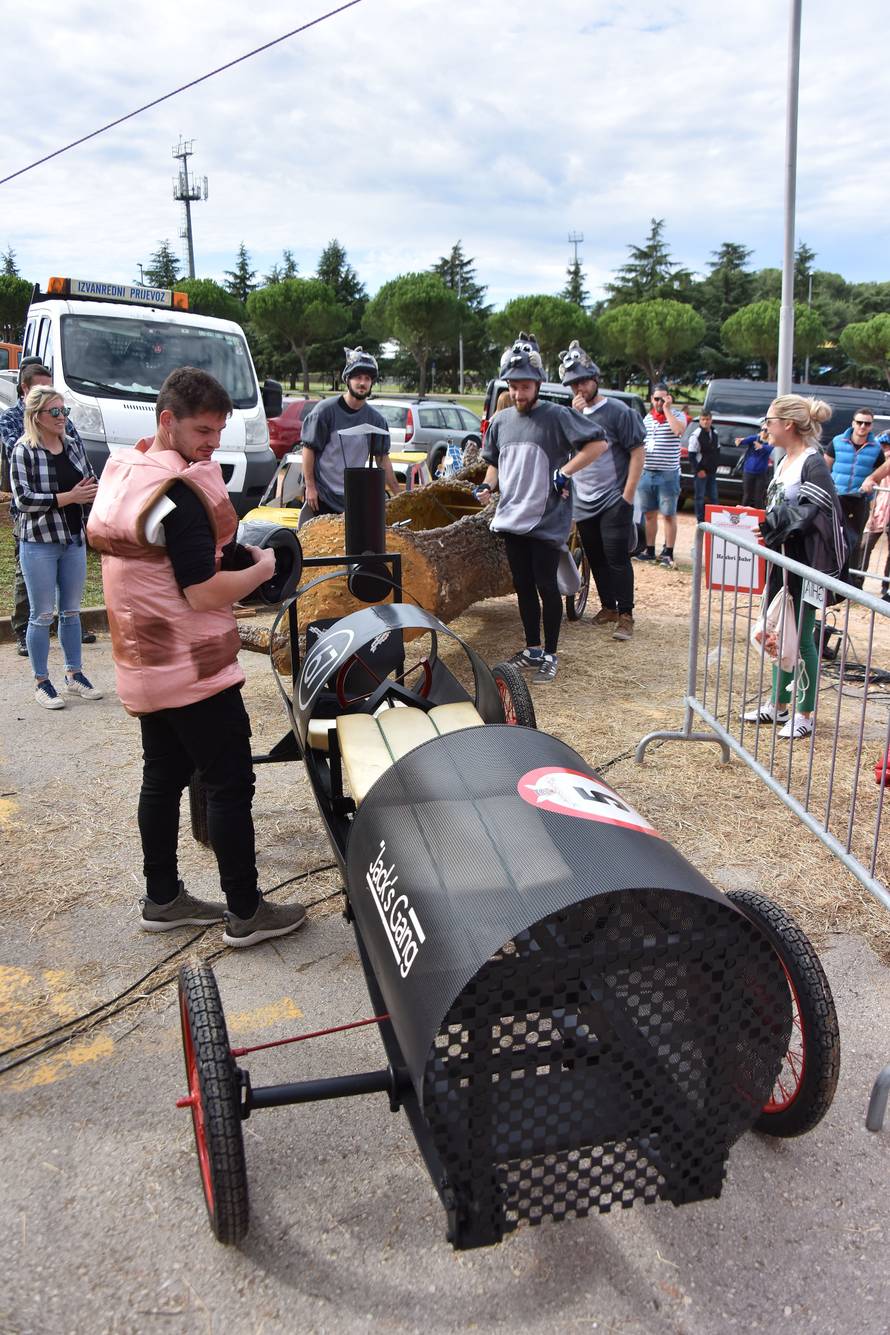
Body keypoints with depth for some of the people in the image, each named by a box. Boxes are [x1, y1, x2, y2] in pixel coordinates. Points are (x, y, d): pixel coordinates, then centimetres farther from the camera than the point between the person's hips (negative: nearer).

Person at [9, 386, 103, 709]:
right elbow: (23, 499, -15)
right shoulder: (24, 450, -9)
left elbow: (91, 484, 16)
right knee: (42, 615, 1)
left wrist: (92, 491, -7)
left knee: (71, 610, 13)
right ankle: (41, 683, 12)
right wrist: (68, 497, -20)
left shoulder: (74, 445, 7)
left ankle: (74, 675, 25)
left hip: (73, 539, 5)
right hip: (39, 542, -5)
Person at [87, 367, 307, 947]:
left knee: (163, 779, 17)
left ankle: (162, 899, 28)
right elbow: (205, 594, -24)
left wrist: (232, 553, 7)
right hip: (195, 670, -9)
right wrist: (261, 568, -9)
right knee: (230, 786, 1)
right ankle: (245, 912, 10)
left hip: (144, 664, 9)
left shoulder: (121, 475, 9)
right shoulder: (179, 492, -21)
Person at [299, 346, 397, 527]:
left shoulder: (376, 419, 4)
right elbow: (308, 449, -5)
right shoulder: (325, 410, -7)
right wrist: (310, 486, -10)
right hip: (321, 494, -4)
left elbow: (382, 459, 9)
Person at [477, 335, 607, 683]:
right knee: (523, 586, 12)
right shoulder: (501, 421, 10)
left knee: (546, 586, -2)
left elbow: (599, 443, -11)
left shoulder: (557, 416, -8)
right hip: (511, 518, 6)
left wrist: (564, 473, -15)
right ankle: (532, 649, 25)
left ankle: (550, 654, 10)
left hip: (547, 520, -6)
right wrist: (487, 485, 2)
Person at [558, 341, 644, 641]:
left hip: (613, 502, -6)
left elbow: (637, 453, -7)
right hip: (583, 502, 6)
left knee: (617, 559, -6)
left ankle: (625, 615, 0)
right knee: (596, 559, 13)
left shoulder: (619, 412, -5)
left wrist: (627, 496, -13)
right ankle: (608, 607, 25)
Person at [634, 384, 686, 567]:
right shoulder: (647, 418, 13)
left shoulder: (677, 416, -2)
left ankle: (668, 553, 4)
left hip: (668, 474, -5)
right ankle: (649, 550, 20)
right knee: (650, 514, 11)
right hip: (646, 473, 5)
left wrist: (667, 409, -17)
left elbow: (678, 430, -25)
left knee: (669, 515, 0)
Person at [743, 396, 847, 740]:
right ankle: (778, 705, 25)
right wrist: (757, 521, 6)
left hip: (806, 564, -9)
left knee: (801, 637, -1)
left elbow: (811, 514, -22)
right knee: (778, 635, 14)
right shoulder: (783, 462, 13)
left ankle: (805, 714, 10)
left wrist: (770, 526, -29)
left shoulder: (813, 463, -14)